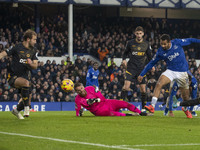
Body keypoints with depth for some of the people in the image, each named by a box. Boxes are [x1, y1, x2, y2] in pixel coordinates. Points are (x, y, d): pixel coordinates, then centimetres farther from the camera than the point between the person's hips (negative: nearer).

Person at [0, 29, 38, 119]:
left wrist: (31, 64, -18)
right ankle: (26, 108, -27)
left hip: (24, 77, 6)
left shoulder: (33, 50, 6)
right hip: (13, 77, -6)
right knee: (26, 82, -37)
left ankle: (16, 110, 38)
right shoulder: (17, 48, -10)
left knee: (26, 101, 5)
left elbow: (35, 66, 5)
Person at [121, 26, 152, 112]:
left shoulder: (146, 44, 5)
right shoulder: (130, 43, 2)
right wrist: (124, 59, -4)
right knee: (126, 85, -18)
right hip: (131, 67, -1)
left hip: (141, 68, 2)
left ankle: (143, 108, 13)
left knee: (143, 89, 0)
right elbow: (126, 52, 15)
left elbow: (149, 56, 15)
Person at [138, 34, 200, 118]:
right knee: (159, 84, -27)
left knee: (186, 95, 5)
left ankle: (185, 109, 37)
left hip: (182, 72, 0)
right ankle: (152, 106, -31)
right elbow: (151, 63, 2)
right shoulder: (160, 52, -8)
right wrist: (142, 74, 3)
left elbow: (190, 41, 6)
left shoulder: (177, 43, -10)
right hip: (170, 71, 0)